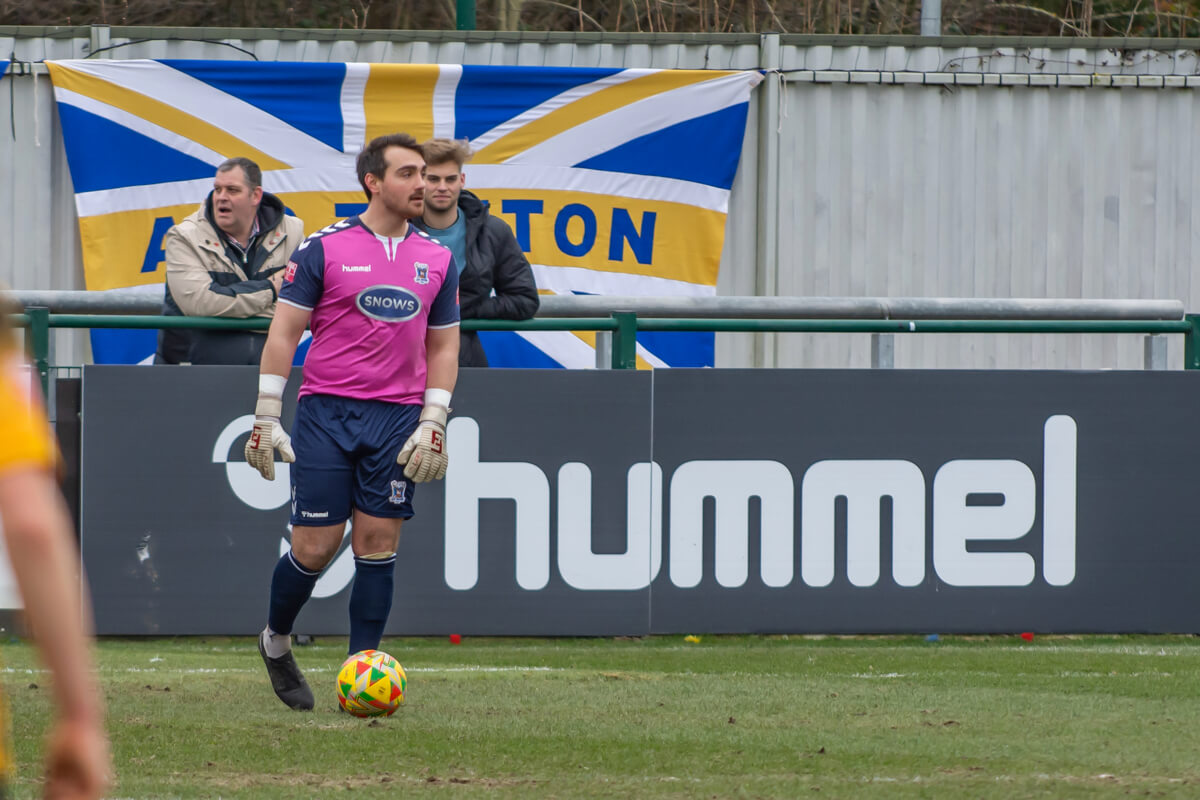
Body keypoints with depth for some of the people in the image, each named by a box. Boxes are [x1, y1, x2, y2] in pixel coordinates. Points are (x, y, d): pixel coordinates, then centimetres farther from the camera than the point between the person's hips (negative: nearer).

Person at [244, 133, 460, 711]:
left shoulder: (438, 260, 9)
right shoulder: (324, 248, -3)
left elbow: (443, 347, 14)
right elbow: (283, 333, -1)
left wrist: (433, 424, 3)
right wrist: (266, 418, -5)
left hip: (398, 418, 3)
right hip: (326, 411, -3)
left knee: (378, 545, -1)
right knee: (315, 548, -4)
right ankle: (275, 642, 22)